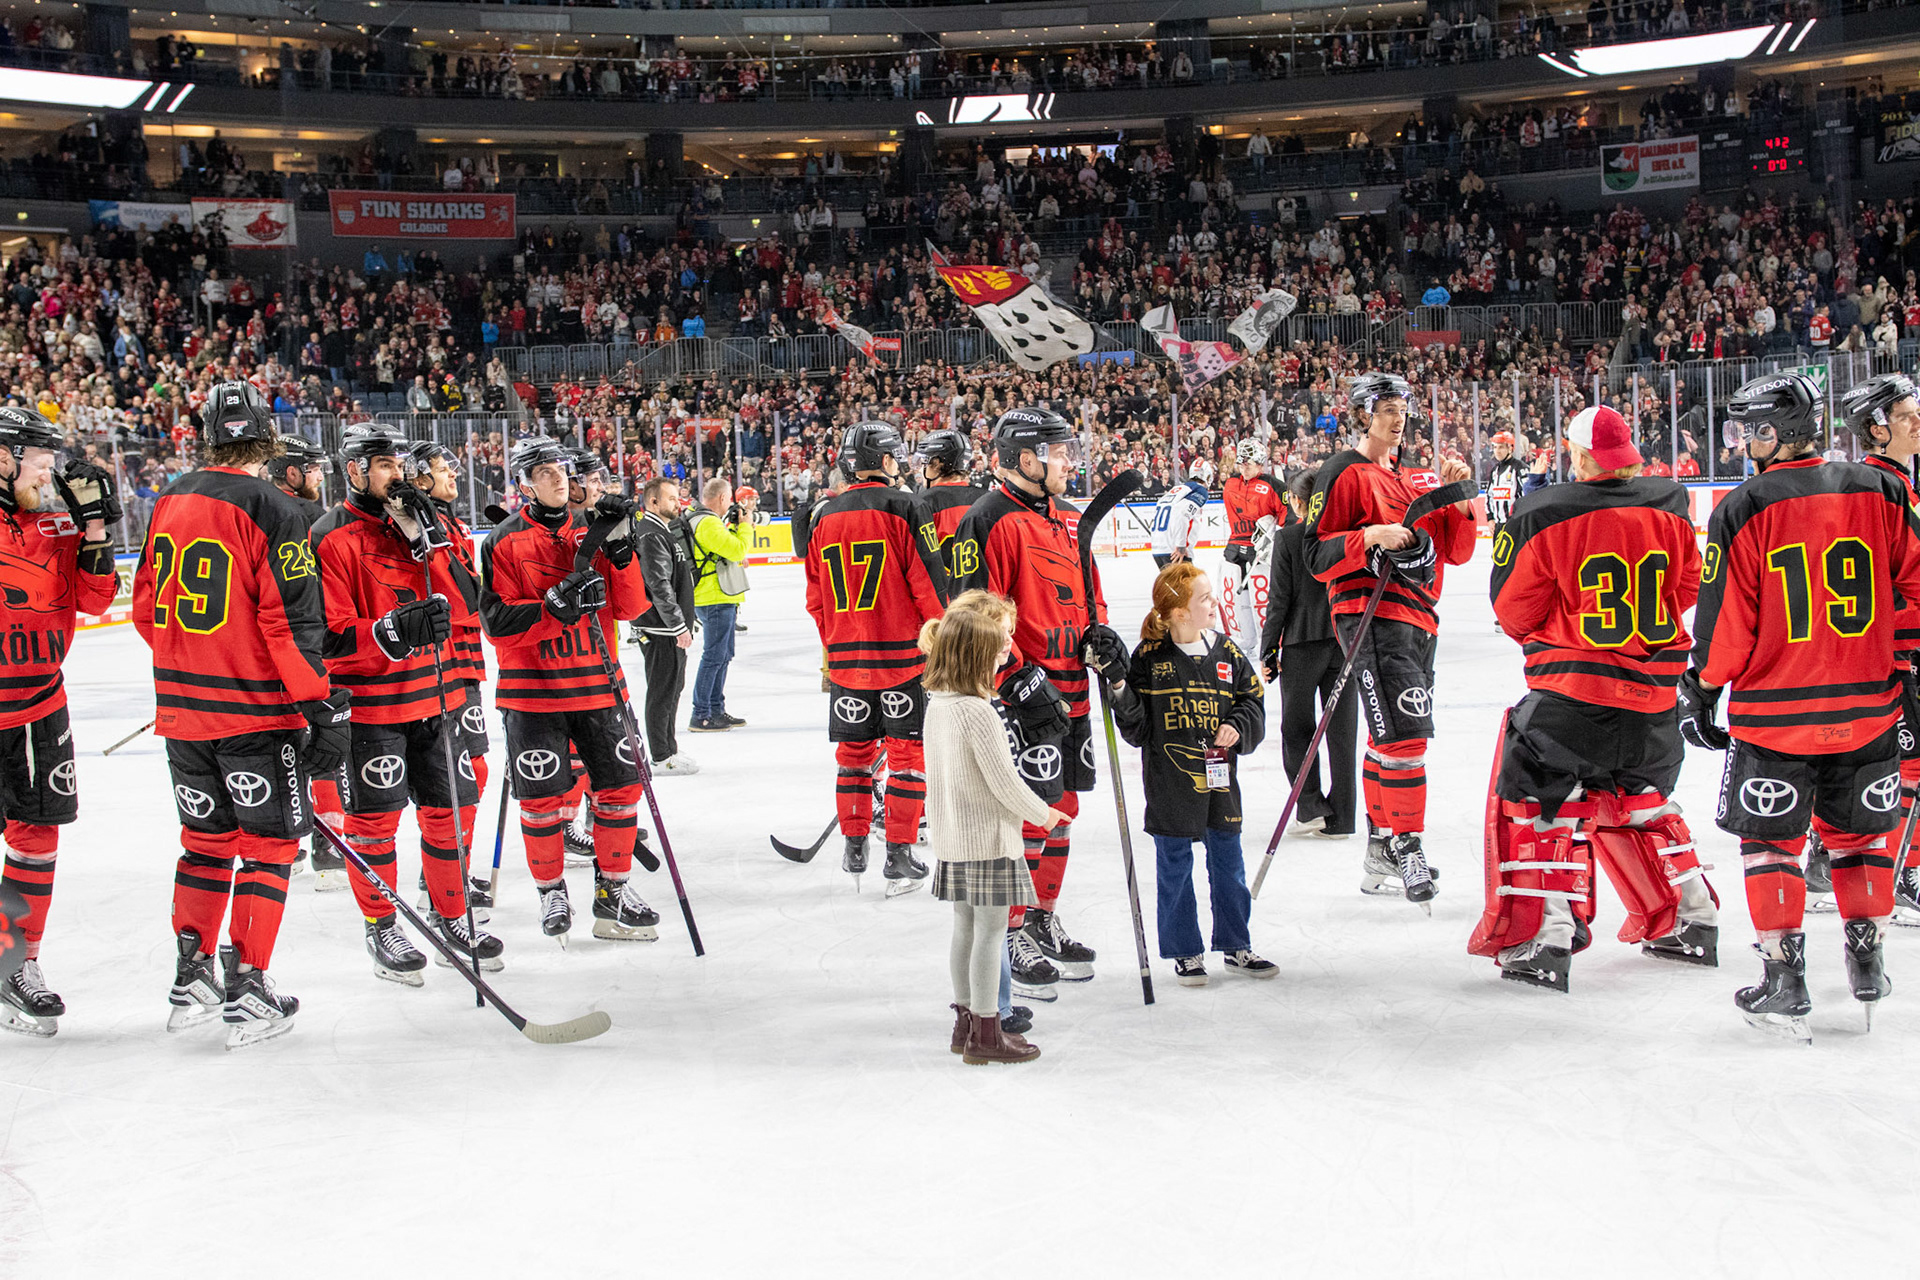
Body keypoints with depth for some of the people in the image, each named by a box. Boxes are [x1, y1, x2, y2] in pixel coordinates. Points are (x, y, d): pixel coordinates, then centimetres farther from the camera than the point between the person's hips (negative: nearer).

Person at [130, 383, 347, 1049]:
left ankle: (191, 980, 22)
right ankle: (246, 993, 3)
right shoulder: (272, 511, -13)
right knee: (267, 843, 4)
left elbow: (148, 608, 15)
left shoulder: (169, 502, 7)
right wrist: (323, 708, -14)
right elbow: (291, 622, -18)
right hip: (256, 706, -6)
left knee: (207, 839, 18)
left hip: (181, 706, 6)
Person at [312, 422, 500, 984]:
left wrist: (426, 540, -11)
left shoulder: (417, 524, 10)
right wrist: (393, 632, -31)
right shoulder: (331, 539, -9)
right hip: (368, 702, -6)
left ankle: (450, 917, 27)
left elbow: (464, 603, 0)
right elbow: (328, 637, -15)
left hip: (432, 694, 6)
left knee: (451, 808, 11)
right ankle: (381, 929, 17)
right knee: (374, 820, 1)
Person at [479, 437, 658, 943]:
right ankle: (552, 892, 19)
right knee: (542, 799, 0)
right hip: (532, 690, -3)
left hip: (596, 685, 3)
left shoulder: (590, 532, 8)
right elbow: (498, 622, -10)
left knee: (620, 786, 3)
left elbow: (631, 606, 2)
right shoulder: (505, 542, -2)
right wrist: (555, 608, -23)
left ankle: (613, 891, 17)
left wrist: (620, 549, -12)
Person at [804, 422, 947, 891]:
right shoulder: (900, 508, -8)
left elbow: (816, 598, 13)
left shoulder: (825, 517, 7)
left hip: (845, 658, 5)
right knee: (908, 753, 3)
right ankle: (899, 856, 2)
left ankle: (854, 850, 20)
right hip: (901, 656, -4)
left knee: (854, 752, 15)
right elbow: (928, 583, -11)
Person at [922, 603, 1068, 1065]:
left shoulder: (936, 705, 3)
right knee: (989, 932, -1)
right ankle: (986, 1035, 5)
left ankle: (967, 1022, 27)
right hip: (988, 837, -9)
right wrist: (1043, 814, -4)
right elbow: (1003, 780, -18)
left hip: (953, 837, 9)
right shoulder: (978, 712, -21)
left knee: (966, 928, 17)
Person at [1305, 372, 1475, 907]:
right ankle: (1406, 847, -10)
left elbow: (1455, 551, 16)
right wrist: (1371, 537, -23)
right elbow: (1318, 556, -9)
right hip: (1370, 615, -8)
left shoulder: (1416, 474, 18)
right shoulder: (1345, 473, -4)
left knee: (1392, 738, 13)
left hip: (1418, 617, 8)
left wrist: (1454, 499, 1)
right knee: (1403, 733, -17)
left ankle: (1380, 853, 22)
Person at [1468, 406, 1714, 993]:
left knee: (1539, 803, 3)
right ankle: (1692, 923, 28)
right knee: (1638, 800, 23)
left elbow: (1515, 610, -4)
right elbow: (1687, 589, 12)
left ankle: (1543, 942, -6)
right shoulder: (1670, 507, 0)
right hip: (1653, 689, 5)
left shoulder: (1543, 516, -12)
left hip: (1573, 686, -5)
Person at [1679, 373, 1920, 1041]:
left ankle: (1784, 979, 8)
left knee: (1771, 839, 10)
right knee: (1859, 833, 20)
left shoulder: (1743, 510, -11)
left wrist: (1701, 691, 6)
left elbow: (1725, 625, -8)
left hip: (1774, 713, -3)